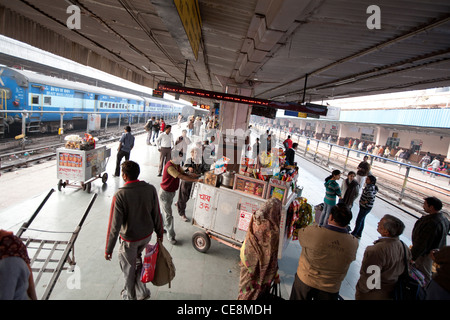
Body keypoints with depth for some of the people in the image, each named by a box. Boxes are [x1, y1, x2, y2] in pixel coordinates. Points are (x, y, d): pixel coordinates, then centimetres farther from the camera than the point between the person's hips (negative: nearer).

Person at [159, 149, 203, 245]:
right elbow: (181, 177, -36)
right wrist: (196, 180, -39)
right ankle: (171, 236, 10)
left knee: (166, 212, 23)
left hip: (172, 192, 9)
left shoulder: (177, 165, 2)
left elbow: (184, 174, -1)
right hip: (165, 193, -9)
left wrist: (193, 176, -20)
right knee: (168, 215, -1)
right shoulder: (169, 166, -29)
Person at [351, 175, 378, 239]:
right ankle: (358, 234, 34)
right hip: (364, 206, 10)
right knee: (361, 220, 20)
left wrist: (364, 202, -18)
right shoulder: (372, 187, 4)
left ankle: (354, 234, 20)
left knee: (359, 221, 5)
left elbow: (371, 199, -34)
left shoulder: (369, 188, -27)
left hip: (366, 207, -10)